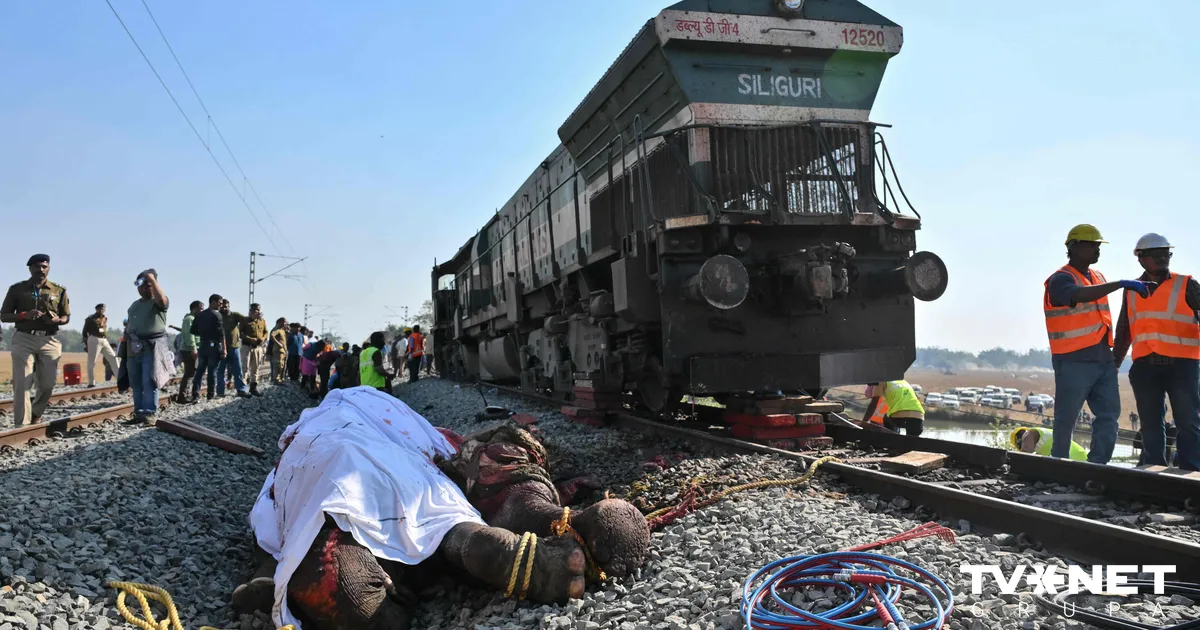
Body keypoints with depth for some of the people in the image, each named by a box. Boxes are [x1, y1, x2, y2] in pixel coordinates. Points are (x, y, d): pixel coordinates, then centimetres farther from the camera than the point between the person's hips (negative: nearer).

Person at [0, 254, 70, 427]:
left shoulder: (59, 290, 10)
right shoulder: (17, 289, 7)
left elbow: (67, 317, 13)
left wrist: (57, 320, -11)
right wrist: (24, 315, -14)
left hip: (49, 340, 2)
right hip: (24, 339, -2)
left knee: (47, 383, 4)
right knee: (22, 383, -9)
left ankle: (35, 417, 29)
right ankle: (21, 425, -11)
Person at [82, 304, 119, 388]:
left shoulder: (105, 318, 15)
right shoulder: (90, 319, -1)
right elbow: (85, 332, -1)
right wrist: (86, 344, -5)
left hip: (104, 341, 6)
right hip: (94, 340, -6)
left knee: (113, 358, 3)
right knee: (92, 362, -3)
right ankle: (91, 383, -1)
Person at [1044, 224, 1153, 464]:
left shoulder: (1098, 277, 16)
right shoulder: (1060, 279, -10)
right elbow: (1080, 295, -32)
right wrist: (1121, 284, -39)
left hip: (1103, 360, 8)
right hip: (1074, 362, -8)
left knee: (1109, 414, 7)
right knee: (1066, 419, -1)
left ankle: (1097, 465, 14)